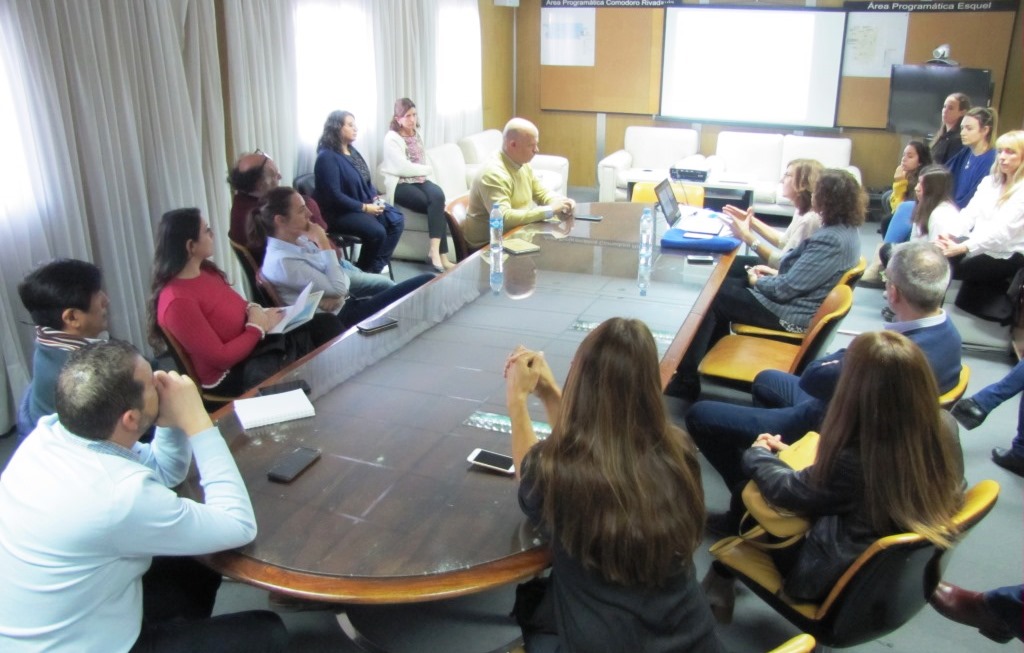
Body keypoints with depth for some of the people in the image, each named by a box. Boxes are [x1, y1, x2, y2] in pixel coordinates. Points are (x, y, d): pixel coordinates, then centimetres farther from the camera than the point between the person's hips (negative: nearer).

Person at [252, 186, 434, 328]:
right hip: (342, 318, -9)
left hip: (346, 300, 9)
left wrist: (337, 295, -16)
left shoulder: (298, 240, 7)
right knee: (427, 284, -11)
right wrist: (323, 243, -17)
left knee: (427, 282, -2)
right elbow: (337, 287, -20)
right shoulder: (282, 261, -21)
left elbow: (339, 277, 6)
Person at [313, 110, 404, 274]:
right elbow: (334, 196, -22)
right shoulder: (327, 157, -17)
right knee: (377, 231, -29)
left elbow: (366, 180, 19)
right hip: (339, 212, -9)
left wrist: (376, 197, -2)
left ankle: (377, 266, -2)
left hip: (366, 203, 9)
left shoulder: (351, 150, 12)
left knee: (397, 220, -10)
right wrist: (364, 208, -21)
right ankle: (365, 270, -5)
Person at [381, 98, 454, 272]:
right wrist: (427, 169, -4)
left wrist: (424, 171, -6)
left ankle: (435, 252, -30)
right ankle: (441, 255, -27)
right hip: (400, 184, -6)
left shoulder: (415, 135, 17)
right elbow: (403, 168, -17)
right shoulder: (392, 138, -8)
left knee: (438, 195, -27)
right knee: (436, 203, -27)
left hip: (418, 180, 6)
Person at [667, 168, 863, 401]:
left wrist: (757, 281, -7)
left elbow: (785, 289, -26)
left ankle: (686, 382, 4)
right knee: (721, 286, 15)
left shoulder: (831, 240, -27)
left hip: (790, 314, -10)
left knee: (712, 299, -4)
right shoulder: (845, 228, 5)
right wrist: (776, 272, 7)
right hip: (797, 300, 10)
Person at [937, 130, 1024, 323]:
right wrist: (949, 234, -16)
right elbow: (969, 213, 5)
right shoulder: (989, 181, 13)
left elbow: (1002, 231, -22)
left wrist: (962, 247, -34)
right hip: (978, 246, 6)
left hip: (1006, 256, -6)